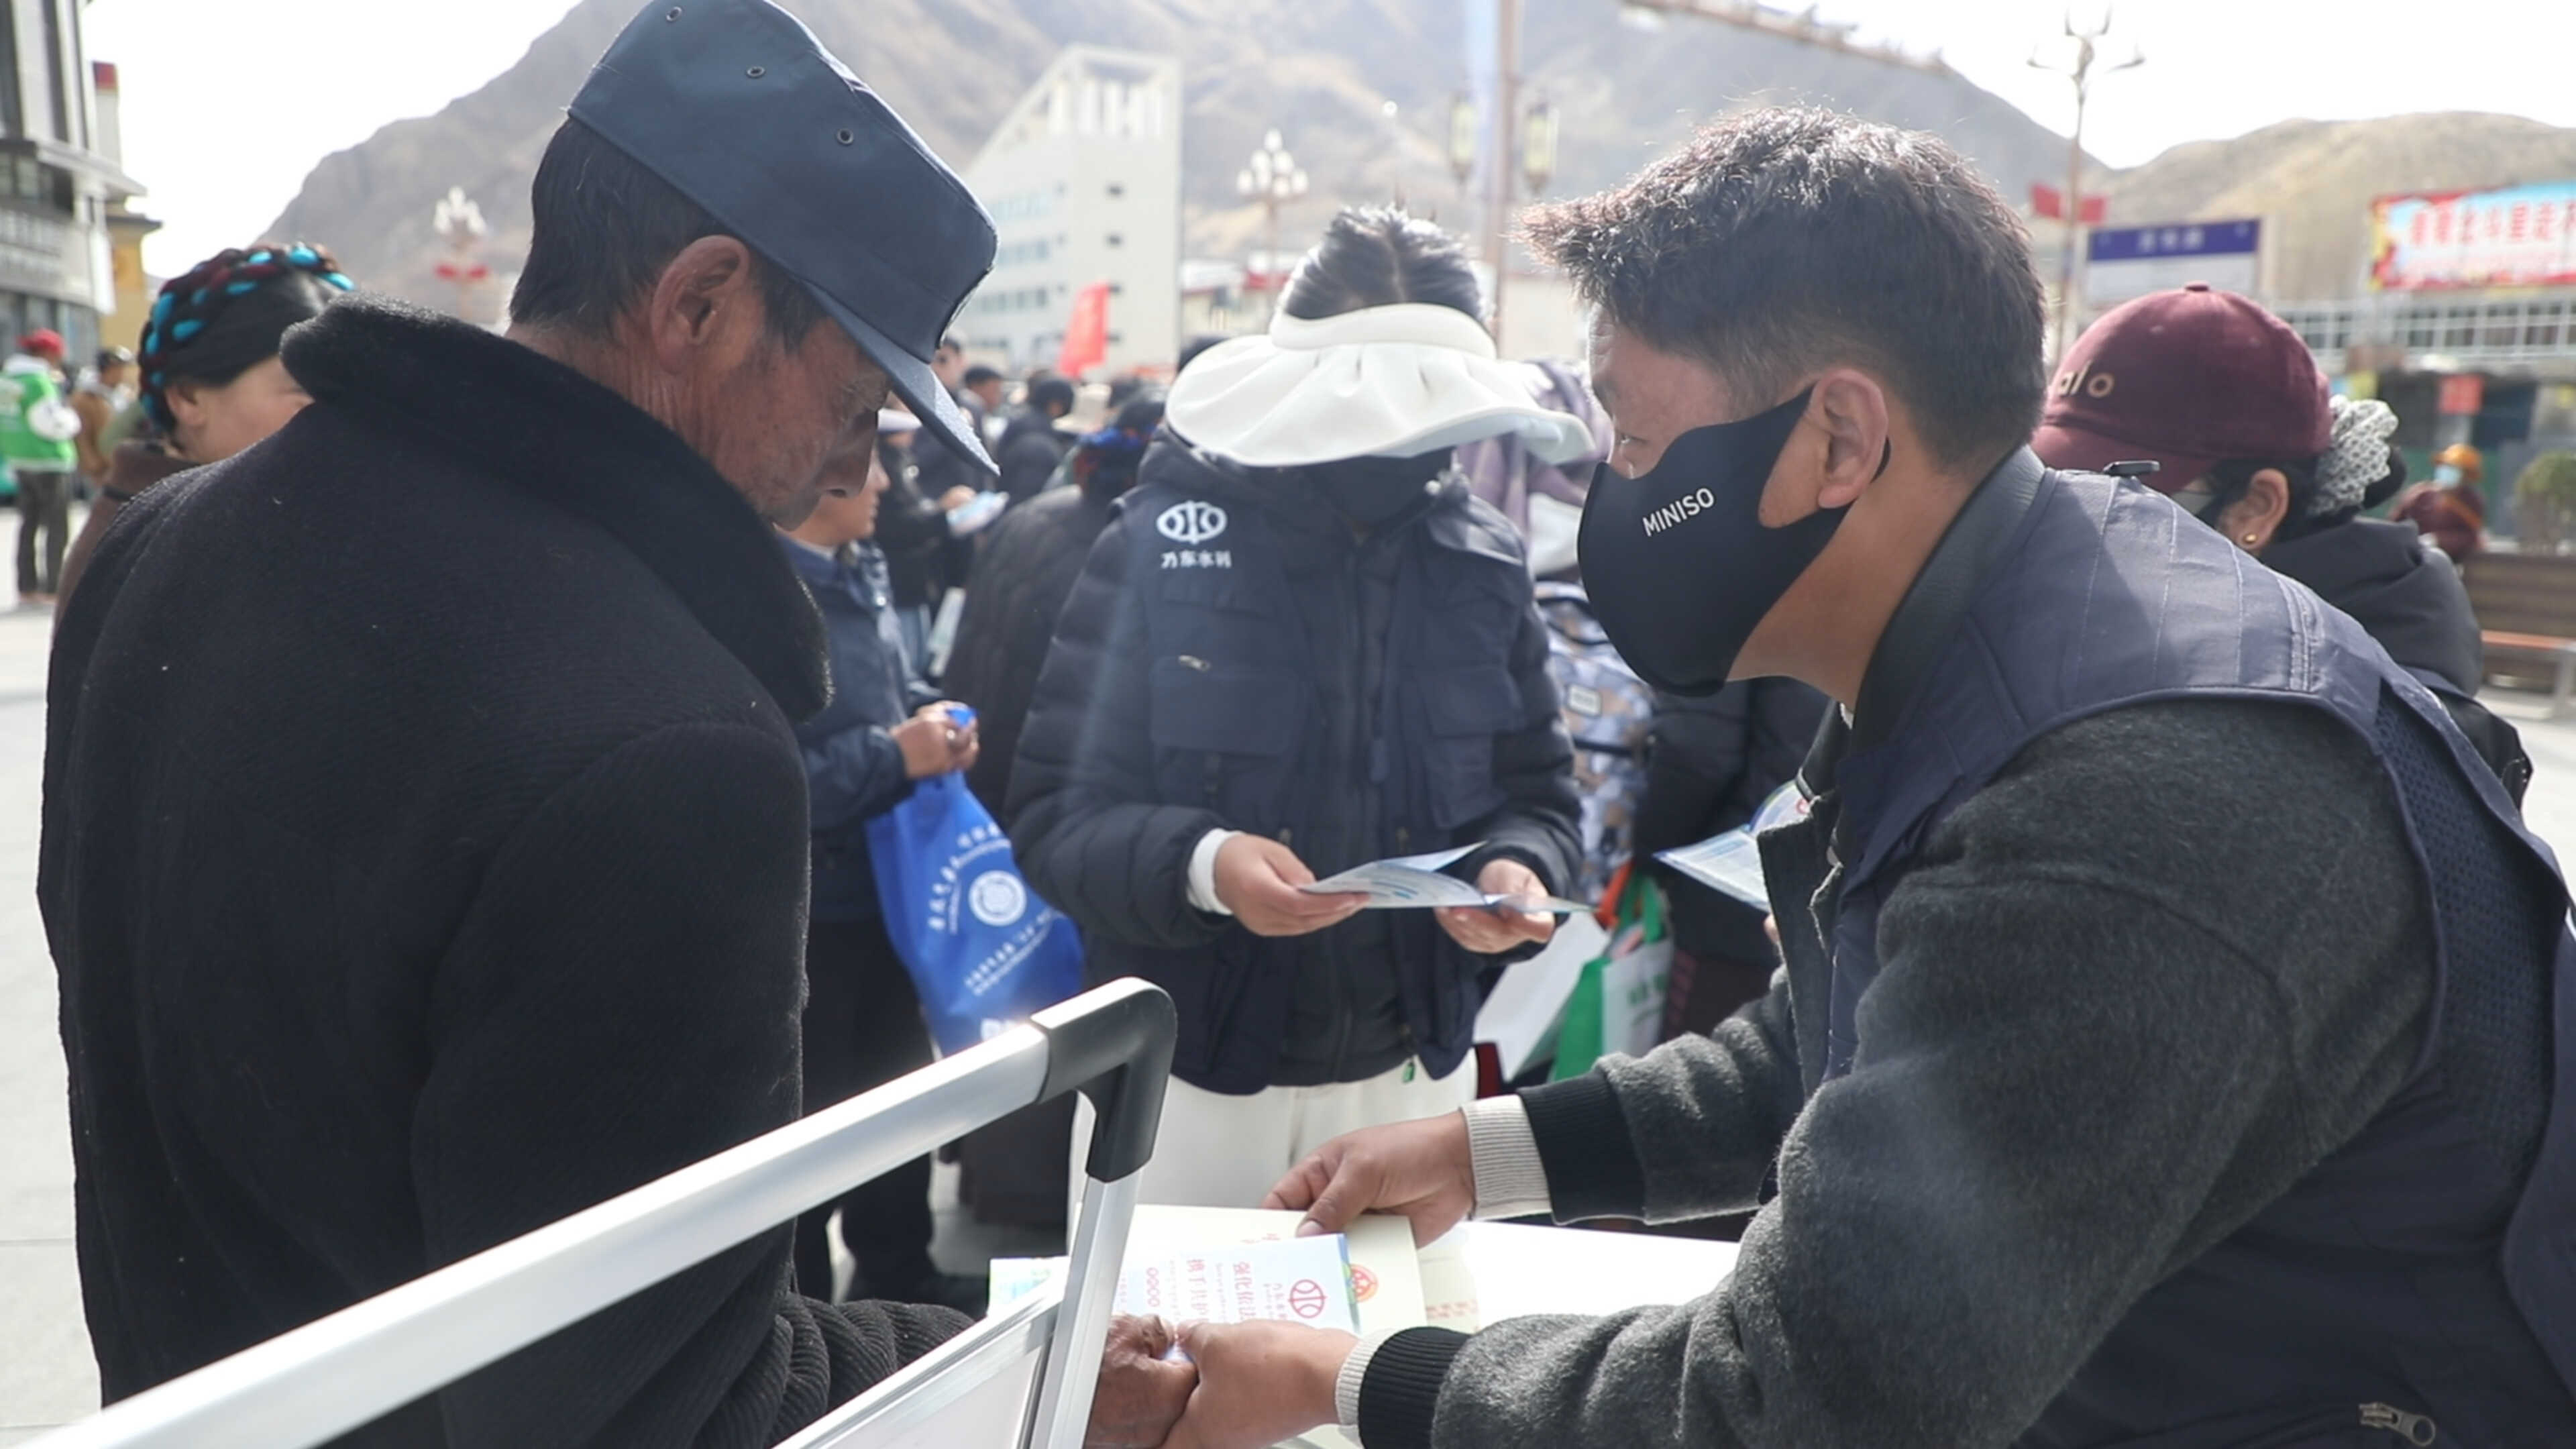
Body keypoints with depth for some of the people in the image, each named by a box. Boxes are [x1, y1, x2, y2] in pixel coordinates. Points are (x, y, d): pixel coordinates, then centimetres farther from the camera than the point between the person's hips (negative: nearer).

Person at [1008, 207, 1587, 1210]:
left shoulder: (1483, 561, 0)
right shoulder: (1163, 543, -10)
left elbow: (1536, 789, 8)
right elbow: (1056, 811, -10)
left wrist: (1517, 867, -15)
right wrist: (1197, 864, -29)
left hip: (1410, 1075, 3)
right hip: (1186, 1070, -3)